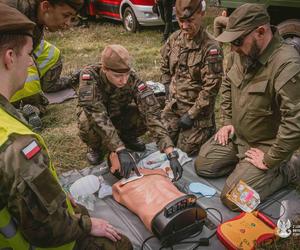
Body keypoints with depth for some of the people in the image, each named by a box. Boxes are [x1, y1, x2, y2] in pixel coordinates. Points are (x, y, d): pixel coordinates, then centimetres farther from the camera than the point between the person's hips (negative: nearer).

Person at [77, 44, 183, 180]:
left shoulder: (133, 80, -30)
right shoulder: (89, 76, -35)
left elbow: (152, 114, -37)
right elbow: (98, 116, -43)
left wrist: (171, 154, -46)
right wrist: (121, 151, -51)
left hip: (119, 113, 2)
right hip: (94, 115, -1)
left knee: (145, 115, -27)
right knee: (87, 124, -36)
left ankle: (127, 138, 7)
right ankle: (95, 147, 0)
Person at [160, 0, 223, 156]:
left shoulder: (211, 48, -20)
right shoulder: (174, 38, -1)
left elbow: (210, 87, -20)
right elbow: (164, 67, 13)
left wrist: (191, 115, -18)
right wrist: (168, 92, 5)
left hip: (197, 108, -6)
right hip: (173, 105, 6)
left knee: (185, 151, 2)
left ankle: (207, 128, 26)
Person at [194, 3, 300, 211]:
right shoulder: (240, 53, -5)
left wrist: (270, 159, -22)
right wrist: (228, 121, 7)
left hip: (266, 145, -7)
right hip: (236, 135, 7)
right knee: (202, 166, 6)